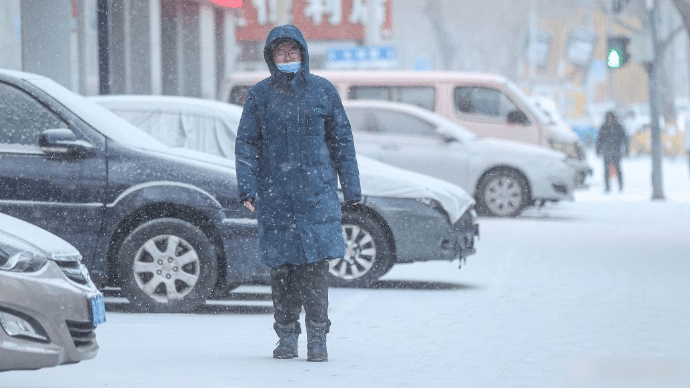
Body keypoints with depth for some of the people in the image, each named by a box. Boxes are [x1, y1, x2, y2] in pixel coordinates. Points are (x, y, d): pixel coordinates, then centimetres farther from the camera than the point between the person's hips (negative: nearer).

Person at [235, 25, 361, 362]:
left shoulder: (323, 91, 7)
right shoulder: (260, 95, 7)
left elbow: (342, 140, 11)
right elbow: (246, 144, 7)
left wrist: (351, 188, 7)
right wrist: (247, 187, -5)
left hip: (317, 193, -1)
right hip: (275, 195, 1)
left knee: (315, 265, -7)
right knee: (281, 267, 2)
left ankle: (317, 339, 0)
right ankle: (287, 336, 13)